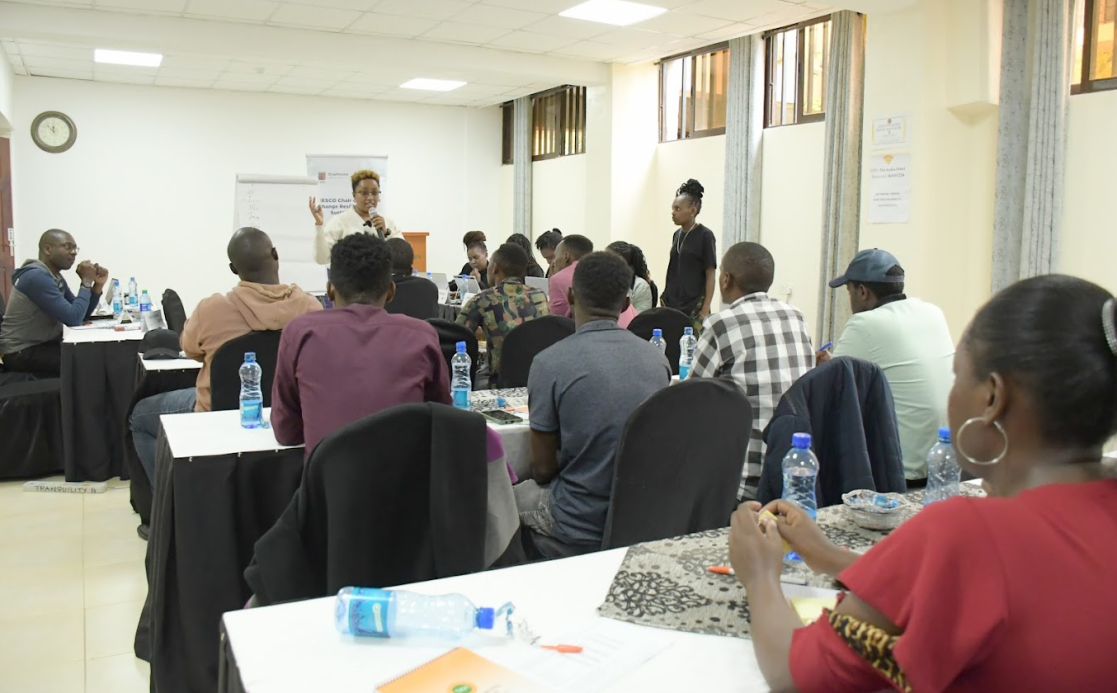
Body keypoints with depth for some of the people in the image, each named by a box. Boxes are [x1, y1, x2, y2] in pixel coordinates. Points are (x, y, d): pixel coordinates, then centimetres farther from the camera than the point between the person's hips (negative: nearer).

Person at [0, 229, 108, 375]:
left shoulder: (56, 277, 9)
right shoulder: (37, 276, -21)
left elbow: (82, 316, 7)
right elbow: (74, 319, -27)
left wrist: (97, 285, -4)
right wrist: (86, 282, -16)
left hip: (43, 345, 9)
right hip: (22, 352, -9)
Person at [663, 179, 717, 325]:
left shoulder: (705, 236, -7)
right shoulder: (677, 235, 10)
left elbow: (710, 275, -9)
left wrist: (705, 309, -14)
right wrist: (665, 297, 14)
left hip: (694, 306, -6)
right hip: (672, 304, 6)